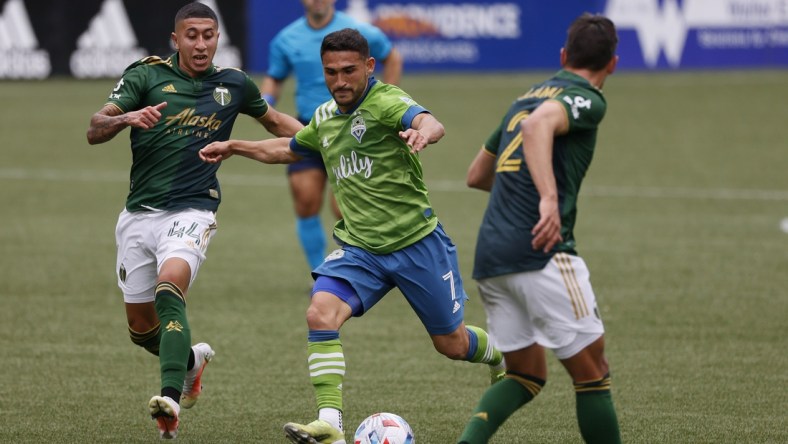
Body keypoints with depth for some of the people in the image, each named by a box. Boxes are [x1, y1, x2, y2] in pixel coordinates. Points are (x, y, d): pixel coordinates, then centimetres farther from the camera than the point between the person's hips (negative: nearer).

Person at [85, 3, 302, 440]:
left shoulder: (233, 84, 6)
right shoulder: (146, 76, -1)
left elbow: (275, 121, 25)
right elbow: (94, 131, -9)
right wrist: (125, 118, -30)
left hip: (191, 211, -2)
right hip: (139, 213, 2)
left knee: (169, 286, -31)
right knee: (141, 327, 10)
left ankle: (172, 397, -41)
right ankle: (191, 360, 43)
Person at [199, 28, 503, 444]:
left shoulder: (385, 101, -15)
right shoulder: (325, 117, 7)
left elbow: (429, 122, -38)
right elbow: (289, 148, 31)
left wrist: (423, 131, -61)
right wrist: (235, 147, 29)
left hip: (416, 244, -5)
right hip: (359, 249, 5)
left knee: (452, 345, 9)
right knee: (320, 314, -23)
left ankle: (499, 355, 46)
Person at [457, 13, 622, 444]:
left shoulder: (526, 96, 22)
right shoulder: (586, 100, -2)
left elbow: (476, 175, 31)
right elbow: (537, 126, -25)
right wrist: (549, 197, -34)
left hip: (490, 256, 8)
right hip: (541, 251, -8)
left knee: (526, 375, 15)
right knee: (591, 371, 3)